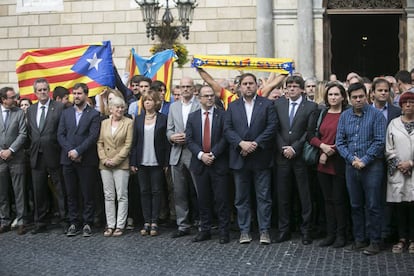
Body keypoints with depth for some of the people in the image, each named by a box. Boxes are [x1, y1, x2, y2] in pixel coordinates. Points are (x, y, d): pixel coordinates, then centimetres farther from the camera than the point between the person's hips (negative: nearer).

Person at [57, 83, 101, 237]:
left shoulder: (94, 114, 1)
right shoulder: (66, 113, 13)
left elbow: (93, 136, -9)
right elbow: (60, 135, 6)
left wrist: (78, 151, -15)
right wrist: (70, 151, -8)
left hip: (86, 160, -3)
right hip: (68, 160, 4)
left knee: (87, 194, 1)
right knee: (71, 194, 7)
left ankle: (87, 223, 8)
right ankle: (73, 223, 14)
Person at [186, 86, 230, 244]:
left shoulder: (222, 115, 1)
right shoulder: (192, 117, 9)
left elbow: (225, 137, -6)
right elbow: (189, 140, 2)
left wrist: (213, 154, -14)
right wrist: (201, 155, -11)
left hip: (219, 164, -3)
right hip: (200, 164, 3)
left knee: (221, 199, -1)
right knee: (203, 200, 9)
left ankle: (224, 231, 7)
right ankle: (205, 230, 18)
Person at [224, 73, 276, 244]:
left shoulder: (267, 104, 4)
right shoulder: (232, 106, 10)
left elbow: (272, 127, -5)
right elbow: (227, 129, 2)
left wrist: (255, 143, -14)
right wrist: (241, 143, -13)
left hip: (261, 158, -2)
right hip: (239, 158, 2)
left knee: (264, 197, 2)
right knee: (242, 198, 7)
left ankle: (264, 231, 9)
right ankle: (244, 231, 15)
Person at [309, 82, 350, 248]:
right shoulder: (322, 113, 11)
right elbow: (312, 136, 8)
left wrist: (329, 153, -12)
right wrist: (322, 146, -10)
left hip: (339, 164, -5)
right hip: (323, 164, 5)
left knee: (339, 200, 1)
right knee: (328, 200, 10)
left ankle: (341, 235, 12)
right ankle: (330, 234, 18)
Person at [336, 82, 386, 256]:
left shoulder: (376, 115, -4)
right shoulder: (344, 116, 8)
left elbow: (380, 141, -9)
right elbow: (340, 142, 6)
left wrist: (364, 160, -13)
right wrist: (352, 159, -8)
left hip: (372, 166, -4)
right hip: (351, 166, 4)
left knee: (373, 206, 0)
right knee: (355, 206, 11)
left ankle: (375, 242, 9)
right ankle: (359, 240, 20)